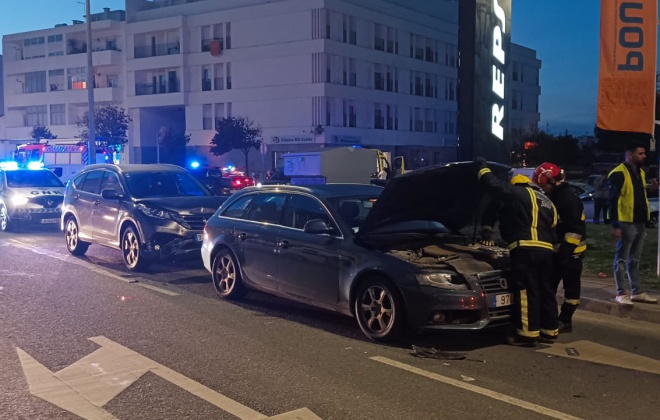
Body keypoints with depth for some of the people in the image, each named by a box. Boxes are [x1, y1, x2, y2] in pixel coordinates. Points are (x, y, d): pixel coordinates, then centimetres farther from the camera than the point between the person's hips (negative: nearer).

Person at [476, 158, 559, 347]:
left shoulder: (518, 194, 3)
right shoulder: (547, 203, 27)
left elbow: (495, 185, 0)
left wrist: (482, 167, 15)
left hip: (525, 249, -8)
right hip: (545, 249, 8)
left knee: (527, 292, -7)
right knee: (545, 290, 13)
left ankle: (528, 333, -7)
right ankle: (549, 331, 20)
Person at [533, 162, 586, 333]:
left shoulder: (569, 198, -19)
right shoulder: (554, 197, 10)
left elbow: (576, 228, -24)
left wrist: (566, 249, -25)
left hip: (571, 250, -9)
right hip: (558, 249, 9)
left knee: (571, 286, 0)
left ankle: (565, 320, 5)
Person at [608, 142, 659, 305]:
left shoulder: (640, 172, 13)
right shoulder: (619, 174, -13)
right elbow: (612, 201, -15)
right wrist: (615, 225, -18)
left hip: (640, 223, 8)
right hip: (626, 224, -8)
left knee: (635, 259, 15)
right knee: (622, 259, 0)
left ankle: (637, 292, 22)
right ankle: (621, 293, 6)